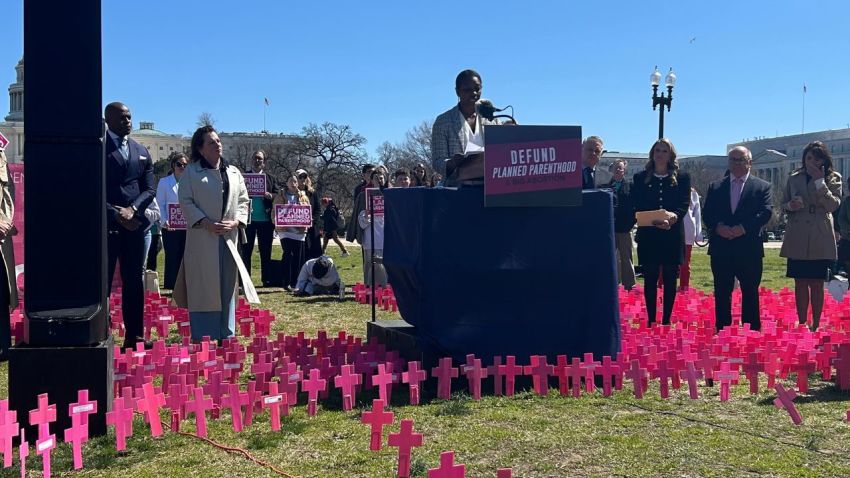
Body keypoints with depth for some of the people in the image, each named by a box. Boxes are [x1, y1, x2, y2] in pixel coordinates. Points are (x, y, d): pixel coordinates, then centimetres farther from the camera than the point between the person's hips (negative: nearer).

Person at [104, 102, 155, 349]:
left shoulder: (141, 151, 14)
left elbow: (149, 189, 9)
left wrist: (132, 210, -8)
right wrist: (116, 215, -13)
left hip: (134, 224, 5)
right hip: (105, 225, -5)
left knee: (134, 281, 7)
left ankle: (134, 336, 13)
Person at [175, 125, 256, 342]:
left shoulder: (233, 172, 14)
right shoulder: (191, 172, 1)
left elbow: (243, 200, 13)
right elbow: (186, 202, -5)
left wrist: (235, 221, -4)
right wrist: (206, 223, -15)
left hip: (229, 238, 4)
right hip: (202, 238, -4)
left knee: (227, 286, 6)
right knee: (203, 287, -3)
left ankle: (226, 334, 14)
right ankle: (202, 335, 3)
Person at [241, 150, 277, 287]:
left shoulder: (269, 178, 11)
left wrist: (270, 196, -15)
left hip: (265, 219, 1)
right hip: (249, 219, -1)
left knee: (265, 251, 5)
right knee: (246, 250, 2)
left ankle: (266, 279, 10)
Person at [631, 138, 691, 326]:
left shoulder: (682, 178, 8)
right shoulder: (640, 178, 8)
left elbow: (684, 204, 0)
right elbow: (637, 206, 0)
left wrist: (674, 216, -21)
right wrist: (655, 221, -16)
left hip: (673, 235, 0)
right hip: (648, 235, 0)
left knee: (670, 279, 3)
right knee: (650, 279, 2)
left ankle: (667, 320, 9)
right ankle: (651, 320, 7)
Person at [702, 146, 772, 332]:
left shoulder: (762, 187, 6)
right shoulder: (715, 187, 13)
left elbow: (765, 212, -6)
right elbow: (707, 213, 5)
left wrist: (743, 228, -18)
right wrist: (718, 226, -15)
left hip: (749, 248, -2)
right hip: (721, 248, 2)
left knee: (750, 293, 4)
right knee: (722, 293, 6)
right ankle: (722, 331, 13)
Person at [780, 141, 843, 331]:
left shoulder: (833, 179, 3)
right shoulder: (794, 178, 9)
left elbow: (834, 204, -11)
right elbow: (784, 204, 14)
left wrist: (819, 181, -16)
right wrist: (790, 206, -8)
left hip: (820, 240, -2)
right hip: (797, 239, 2)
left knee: (817, 284, 3)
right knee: (800, 283, 5)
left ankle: (815, 326, 11)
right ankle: (801, 326, 12)